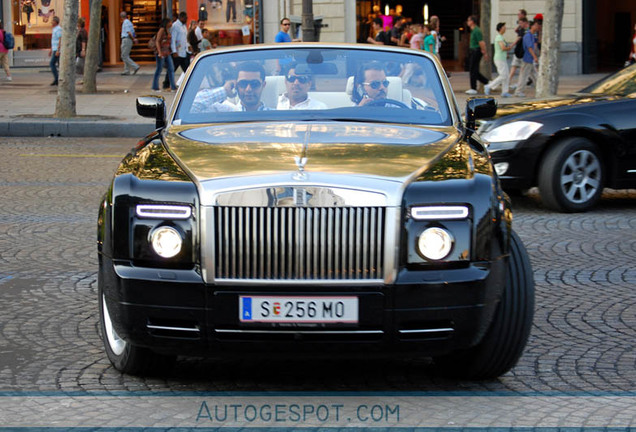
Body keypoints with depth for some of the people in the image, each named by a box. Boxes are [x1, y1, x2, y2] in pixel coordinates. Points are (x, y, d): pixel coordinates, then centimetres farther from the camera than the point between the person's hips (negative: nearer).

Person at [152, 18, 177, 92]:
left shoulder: (168, 30, 15)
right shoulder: (162, 30, -9)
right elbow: (157, 41, -14)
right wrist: (159, 52, -21)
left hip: (167, 52, 8)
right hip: (161, 52, -8)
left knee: (171, 69, 5)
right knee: (159, 69, -1)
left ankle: (173, 86, 7)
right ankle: (155, 87, 7)